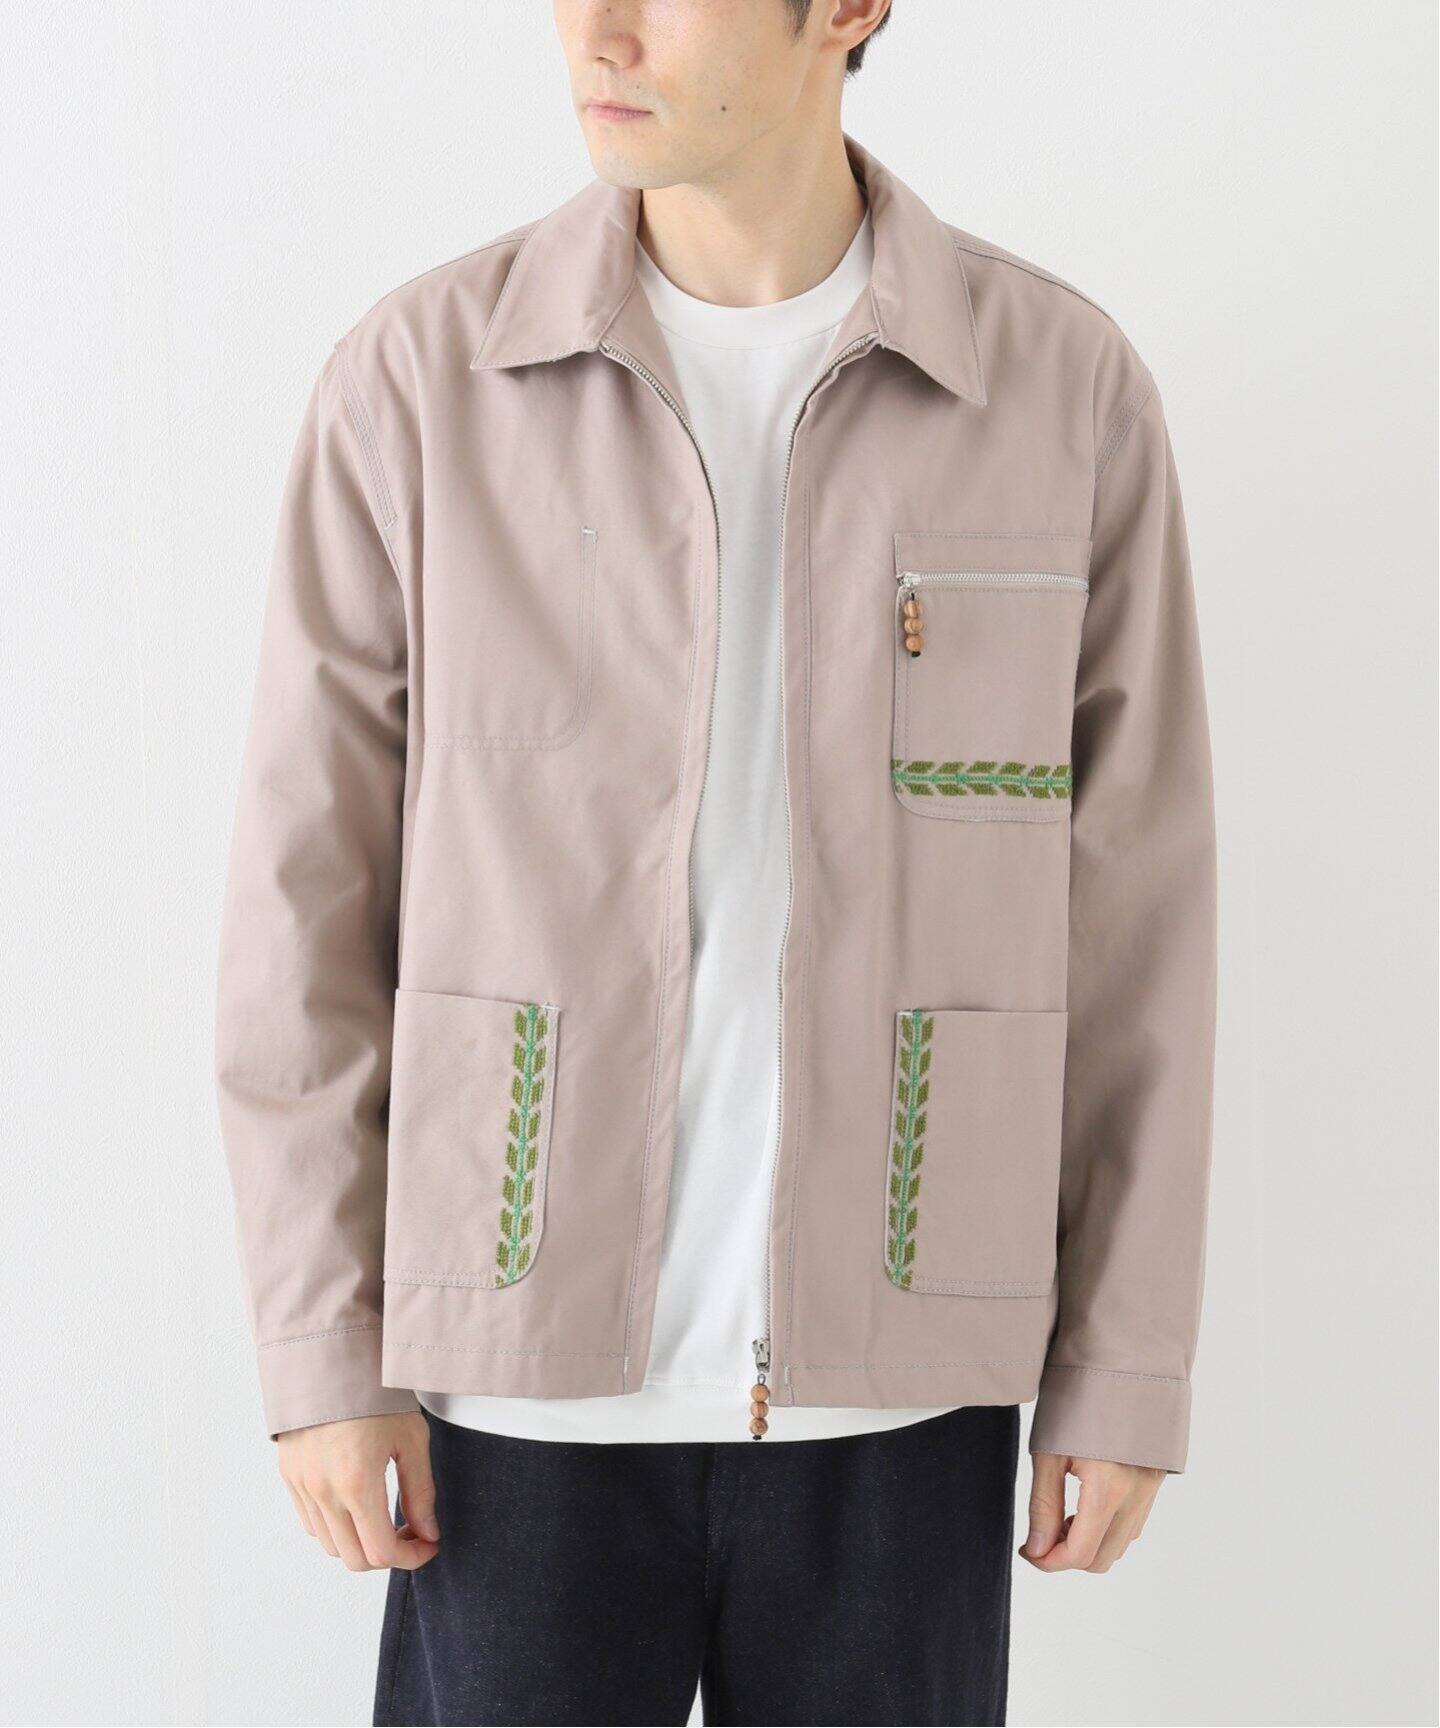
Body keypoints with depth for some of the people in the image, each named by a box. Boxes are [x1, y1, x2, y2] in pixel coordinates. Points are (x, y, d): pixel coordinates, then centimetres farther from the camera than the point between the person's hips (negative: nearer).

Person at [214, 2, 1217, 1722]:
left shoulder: (1066, 391, -5)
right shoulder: (420, 380, -6)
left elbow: (1133, 912, 0)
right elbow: (310, 891, -2)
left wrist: (1128, 1369, 1)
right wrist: (320, 1352, -3)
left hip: (894, 1386, 1)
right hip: (534, 1379, 0)